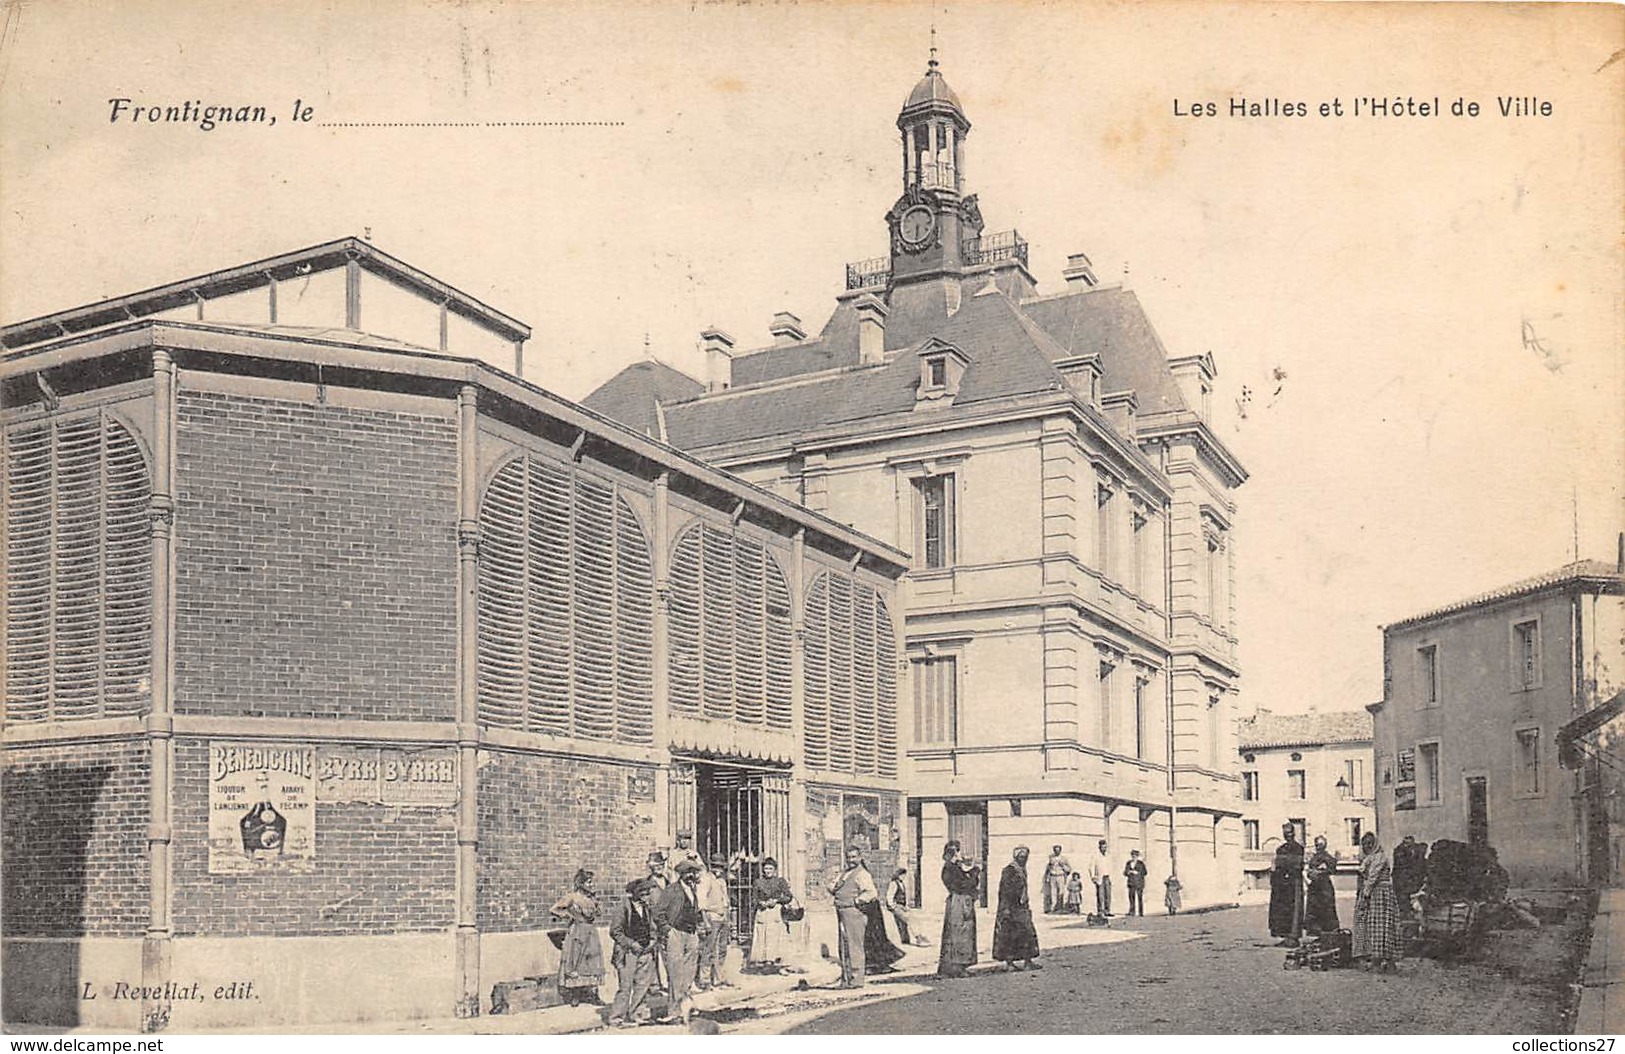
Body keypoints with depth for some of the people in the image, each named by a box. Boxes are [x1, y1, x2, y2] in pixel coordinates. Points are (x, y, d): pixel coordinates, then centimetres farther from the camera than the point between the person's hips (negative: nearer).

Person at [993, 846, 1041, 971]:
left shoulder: (1022, 870, 15)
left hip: (1021, 908, 9)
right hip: (1011, 908, -9)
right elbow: (1005, 891, -17)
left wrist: (1027, 906, 22)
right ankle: (1009, 963, 0)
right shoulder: (1008, 871, -13)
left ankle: (1028, 962, 8)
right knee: (1009, 936, -4)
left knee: (1027, 933, 6)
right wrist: (1006, 908, -21)